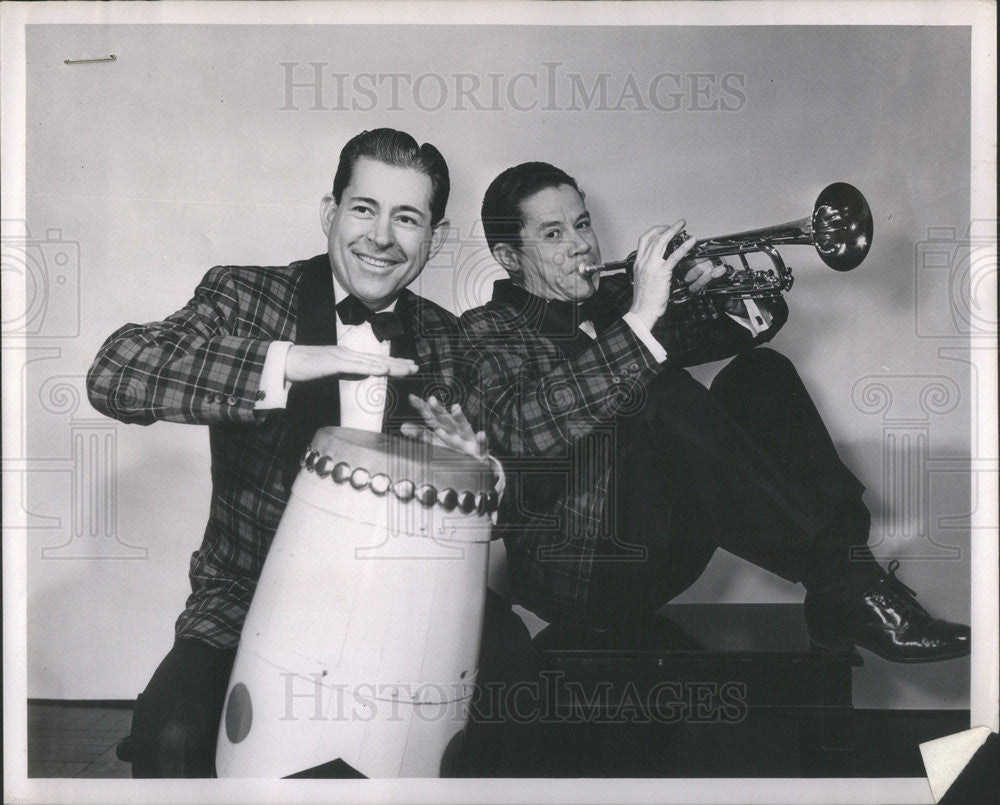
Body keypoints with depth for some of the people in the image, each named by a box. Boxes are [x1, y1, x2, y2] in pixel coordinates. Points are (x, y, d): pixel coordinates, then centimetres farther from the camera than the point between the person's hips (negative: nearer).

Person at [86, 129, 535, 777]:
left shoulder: (447, 342, 6)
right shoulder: (246, 297, -5)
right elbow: (113, 372, -23)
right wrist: (287, 362, -34)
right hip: (252, 597, -3)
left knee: (511, 659, -22)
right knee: (170, 735, -28)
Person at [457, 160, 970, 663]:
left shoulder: (613, 300, 16)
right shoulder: (484, 333, -2)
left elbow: (758, 324, 17)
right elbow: (524, 431, -26)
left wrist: (731, 293, -7)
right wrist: (640, 319, -27)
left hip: (670, 547, 7)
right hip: (582, 570, -7)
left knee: (762, 374, -6)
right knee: (662, 391, -27)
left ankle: (841, 602, -19)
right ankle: (843, 577, -26)